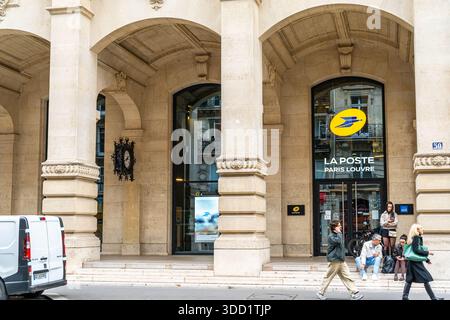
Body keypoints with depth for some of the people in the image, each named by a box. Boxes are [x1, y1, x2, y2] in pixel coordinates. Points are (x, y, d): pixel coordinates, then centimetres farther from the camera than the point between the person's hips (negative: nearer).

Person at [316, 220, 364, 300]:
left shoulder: (338, 235, 14)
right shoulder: (331, 236, -13)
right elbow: (338, 241, -33)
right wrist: (339, 232, -22)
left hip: (341, 261, 8)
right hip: (335, 261, -8)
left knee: (347, 277, 1)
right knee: (328, 278, 3)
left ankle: (355, 294, -2)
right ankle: (320, 293, 16)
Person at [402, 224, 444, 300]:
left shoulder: (418, 238, 16)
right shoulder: (416, 238, -14)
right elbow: (416, 250, -20)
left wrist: (427, 259, 20)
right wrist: (427, 252, -13)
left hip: (413, 262, 10)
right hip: (416, 262, -10)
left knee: (410, 279, 8)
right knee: (426, 279, -4)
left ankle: (405, 296, 8)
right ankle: (433, 297, 0)